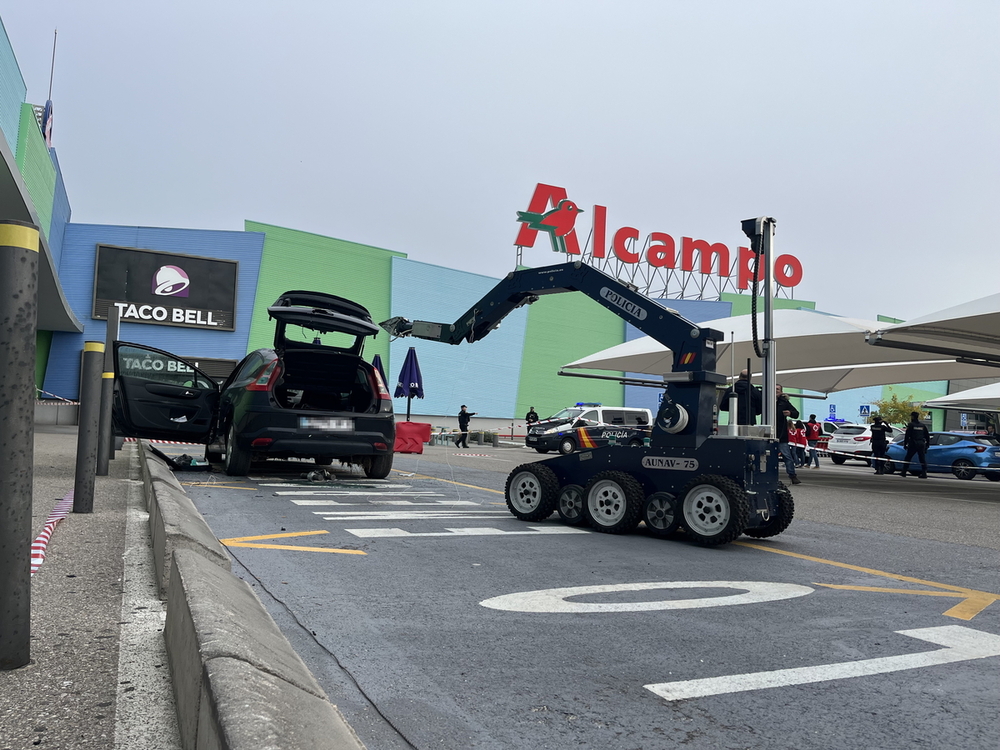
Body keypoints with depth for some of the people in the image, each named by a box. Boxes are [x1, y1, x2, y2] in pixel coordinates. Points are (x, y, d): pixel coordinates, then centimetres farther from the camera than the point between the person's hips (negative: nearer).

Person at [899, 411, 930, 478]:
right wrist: (927, 444, 19)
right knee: (923, 460, 7)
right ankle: (924, 473, 0)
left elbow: (907, 436, -8)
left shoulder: (911, 425, -5)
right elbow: (927, 436, 14)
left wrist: (905, 444, -1)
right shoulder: (923, 425, 11)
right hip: (921, 445, 4)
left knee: (907, 458, 4)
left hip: (913, 445, -4)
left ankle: (903, 472, 4)